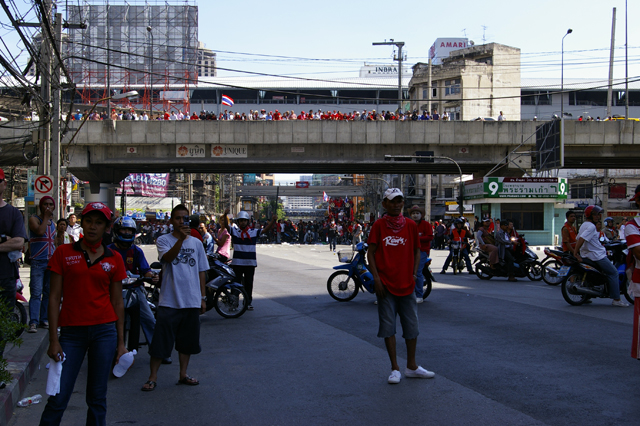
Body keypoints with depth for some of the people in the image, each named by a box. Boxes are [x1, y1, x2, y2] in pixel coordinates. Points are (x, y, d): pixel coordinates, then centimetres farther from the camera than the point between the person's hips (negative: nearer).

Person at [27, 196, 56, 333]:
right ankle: (33, 322, -12)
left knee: (48, 293, 8)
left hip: (52, 262, 6)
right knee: (36, 293, -10)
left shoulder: (53, 223, 17)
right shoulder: (34, 219, -1)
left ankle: (44, 319, 14)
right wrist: (46, 217, -11)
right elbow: (40, 231, -22)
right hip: (38, 262, -6)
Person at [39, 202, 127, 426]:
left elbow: (117, 302, 9)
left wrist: (121, 342, 6)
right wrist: (53, 339, -5)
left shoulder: (114, 259, 6)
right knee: (58, 398, -2)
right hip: (71, 332, -1)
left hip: (104, 331, 1)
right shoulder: (64, 253, 2)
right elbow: (55, 297, 0)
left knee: (97, 398, 7)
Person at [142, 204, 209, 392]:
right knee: (160, 341, -2)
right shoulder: (164, 240, -2)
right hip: (169, 301, -4)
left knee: (188, 341, 12)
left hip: (192, 301, 4)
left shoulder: (196, 243, 10)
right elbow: (168, 257, -23)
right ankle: (153, 377, 9)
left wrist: (202, 297, 12)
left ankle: (183, 374, 24)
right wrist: (181, 239, -35)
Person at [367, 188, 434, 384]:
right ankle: (395, 368, 12)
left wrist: (414, 274, 3)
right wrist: (376, 279, -10)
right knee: (388, 326, 2)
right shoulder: (379, 225, -3)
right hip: (386, 285, -3)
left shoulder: (411, 225, 4)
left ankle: (411, 367, 23)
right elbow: (371, 253, -3)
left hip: (407, 284, 3)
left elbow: (416, 250, 13)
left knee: (412, 325, 9)